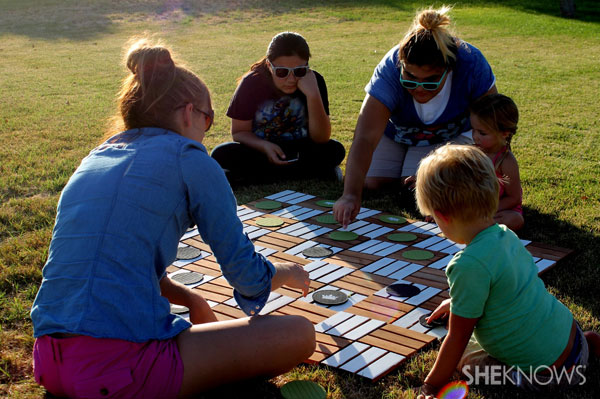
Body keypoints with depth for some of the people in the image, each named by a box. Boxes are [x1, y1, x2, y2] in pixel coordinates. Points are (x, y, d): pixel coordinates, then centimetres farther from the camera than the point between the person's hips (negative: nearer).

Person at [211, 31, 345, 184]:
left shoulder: (314, 81, -14)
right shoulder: (252, 83, -14)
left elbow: (320, 138, -18)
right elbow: (239, 132, -7)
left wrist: (313, 94, -31)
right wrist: (265, 146, -27)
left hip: (299, 153, 0)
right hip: (259, 149, 0)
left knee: (335, 150, -29)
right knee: (221, 155, -28)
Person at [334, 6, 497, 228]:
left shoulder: (471, 64, -35)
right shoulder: (390, 70, -37)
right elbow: (365, 139, -45)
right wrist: (351, 195, -57)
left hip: (450, 135, -1)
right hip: (395, 132, 1)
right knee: (370, 181, -12)